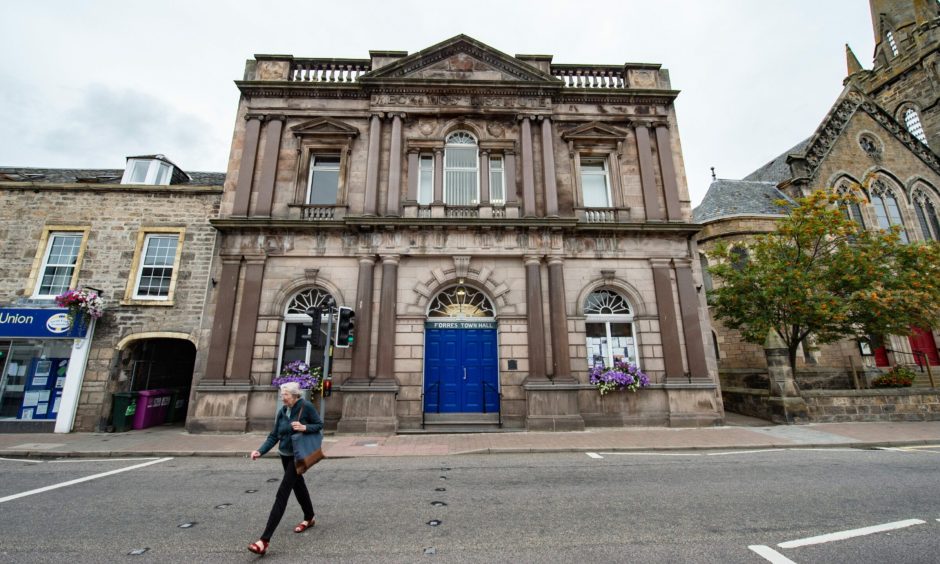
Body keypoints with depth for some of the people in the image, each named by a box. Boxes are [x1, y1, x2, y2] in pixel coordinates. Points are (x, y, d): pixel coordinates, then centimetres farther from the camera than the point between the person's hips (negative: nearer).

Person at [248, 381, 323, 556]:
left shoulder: (306, 407, -19)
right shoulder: (282, 411, -3)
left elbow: (320, 425, -13)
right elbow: (274, 436, 0)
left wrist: (304, 427, -29)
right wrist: (260, 451, -13)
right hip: (285, 455, 7)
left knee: (282, 494, -10)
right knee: (298, 486, 23)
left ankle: (265, 539, -5)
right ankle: (309, 518, 44)